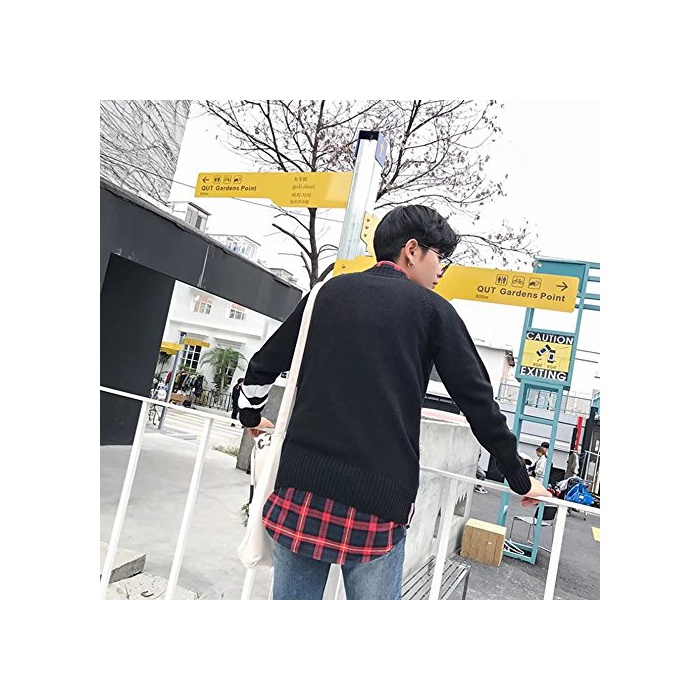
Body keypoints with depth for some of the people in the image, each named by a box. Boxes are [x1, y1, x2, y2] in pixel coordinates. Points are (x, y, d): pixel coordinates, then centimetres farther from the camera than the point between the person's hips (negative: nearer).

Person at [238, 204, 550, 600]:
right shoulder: (433, 310, 3)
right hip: (378, 500, -3)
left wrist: (252, 417, 36)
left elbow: (263, 365, 17)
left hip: (303, 483, 4)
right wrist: (520, 478, 16)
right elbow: (479, 402, 4)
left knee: (292, 598, 14)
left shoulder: (331, 291, 12)